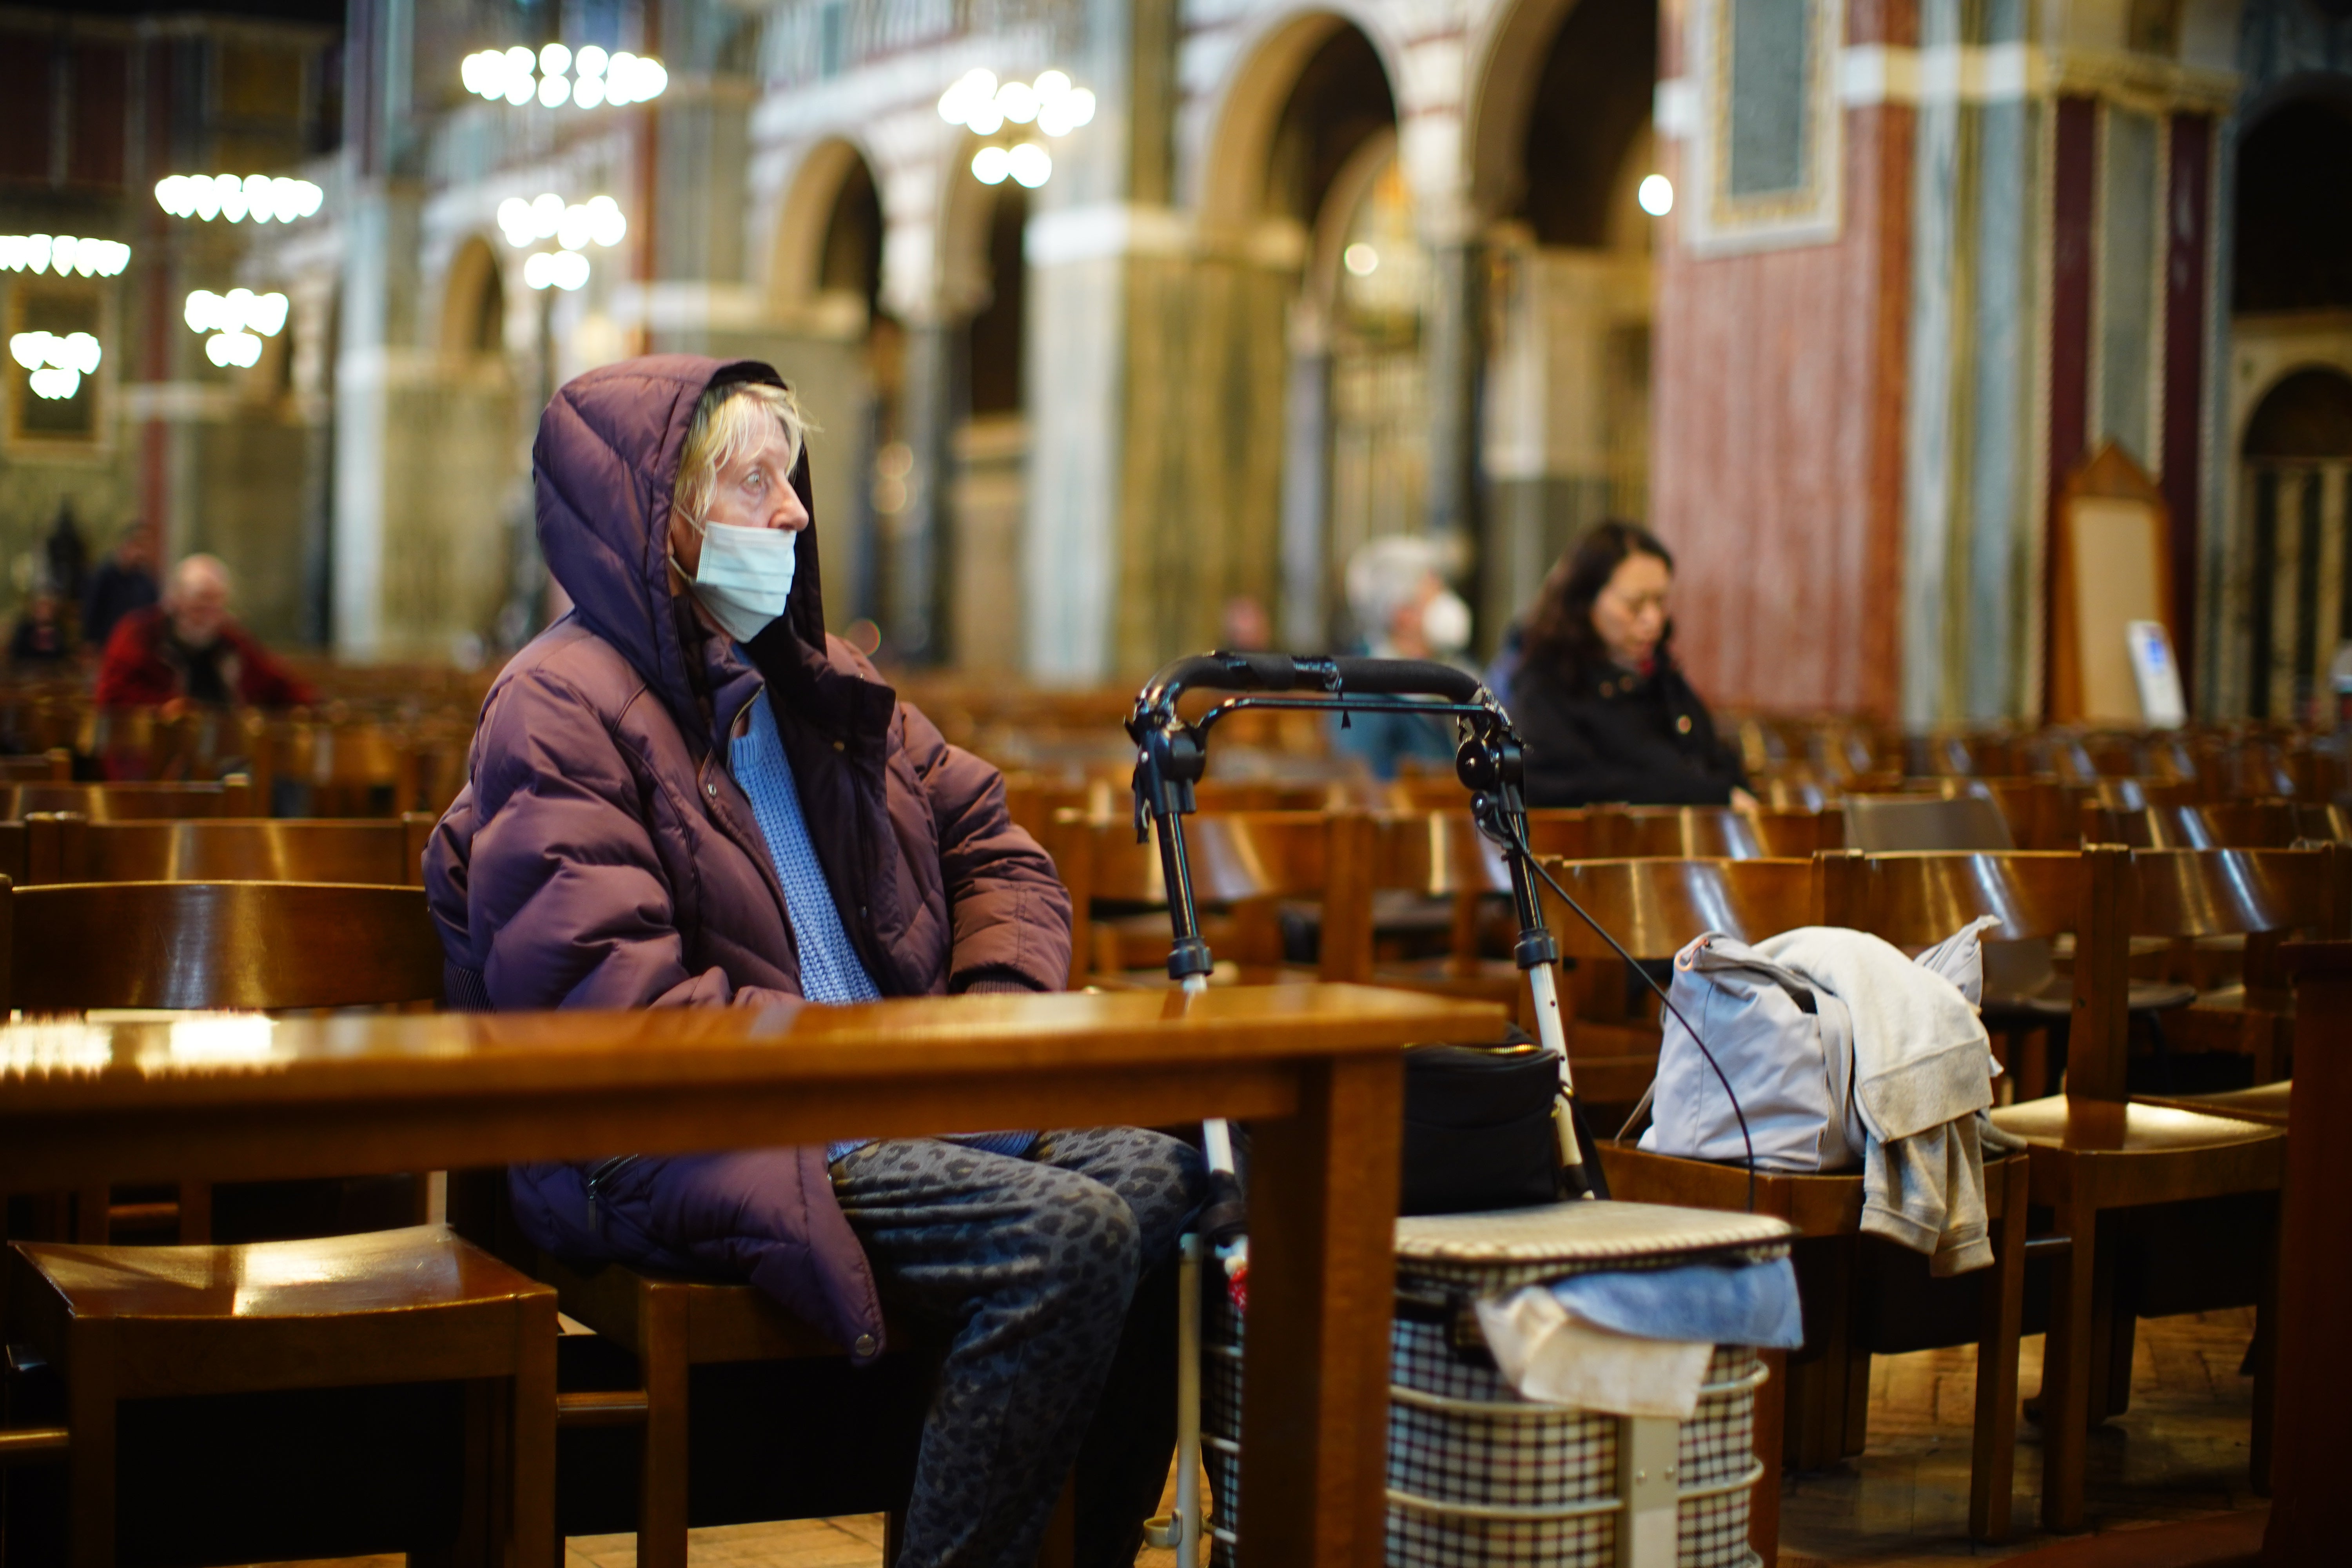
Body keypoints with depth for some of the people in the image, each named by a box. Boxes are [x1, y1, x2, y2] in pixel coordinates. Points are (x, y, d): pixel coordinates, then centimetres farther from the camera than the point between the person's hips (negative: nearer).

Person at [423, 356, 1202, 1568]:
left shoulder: (809, 680, 19)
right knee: (1066, 1235, -26)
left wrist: (998, 1006, 2)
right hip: (678, 1149, -8)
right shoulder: (562, 713, -7)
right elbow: (611, 1006, -18)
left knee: (1164, 1178, -15)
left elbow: (994, 849, 24)